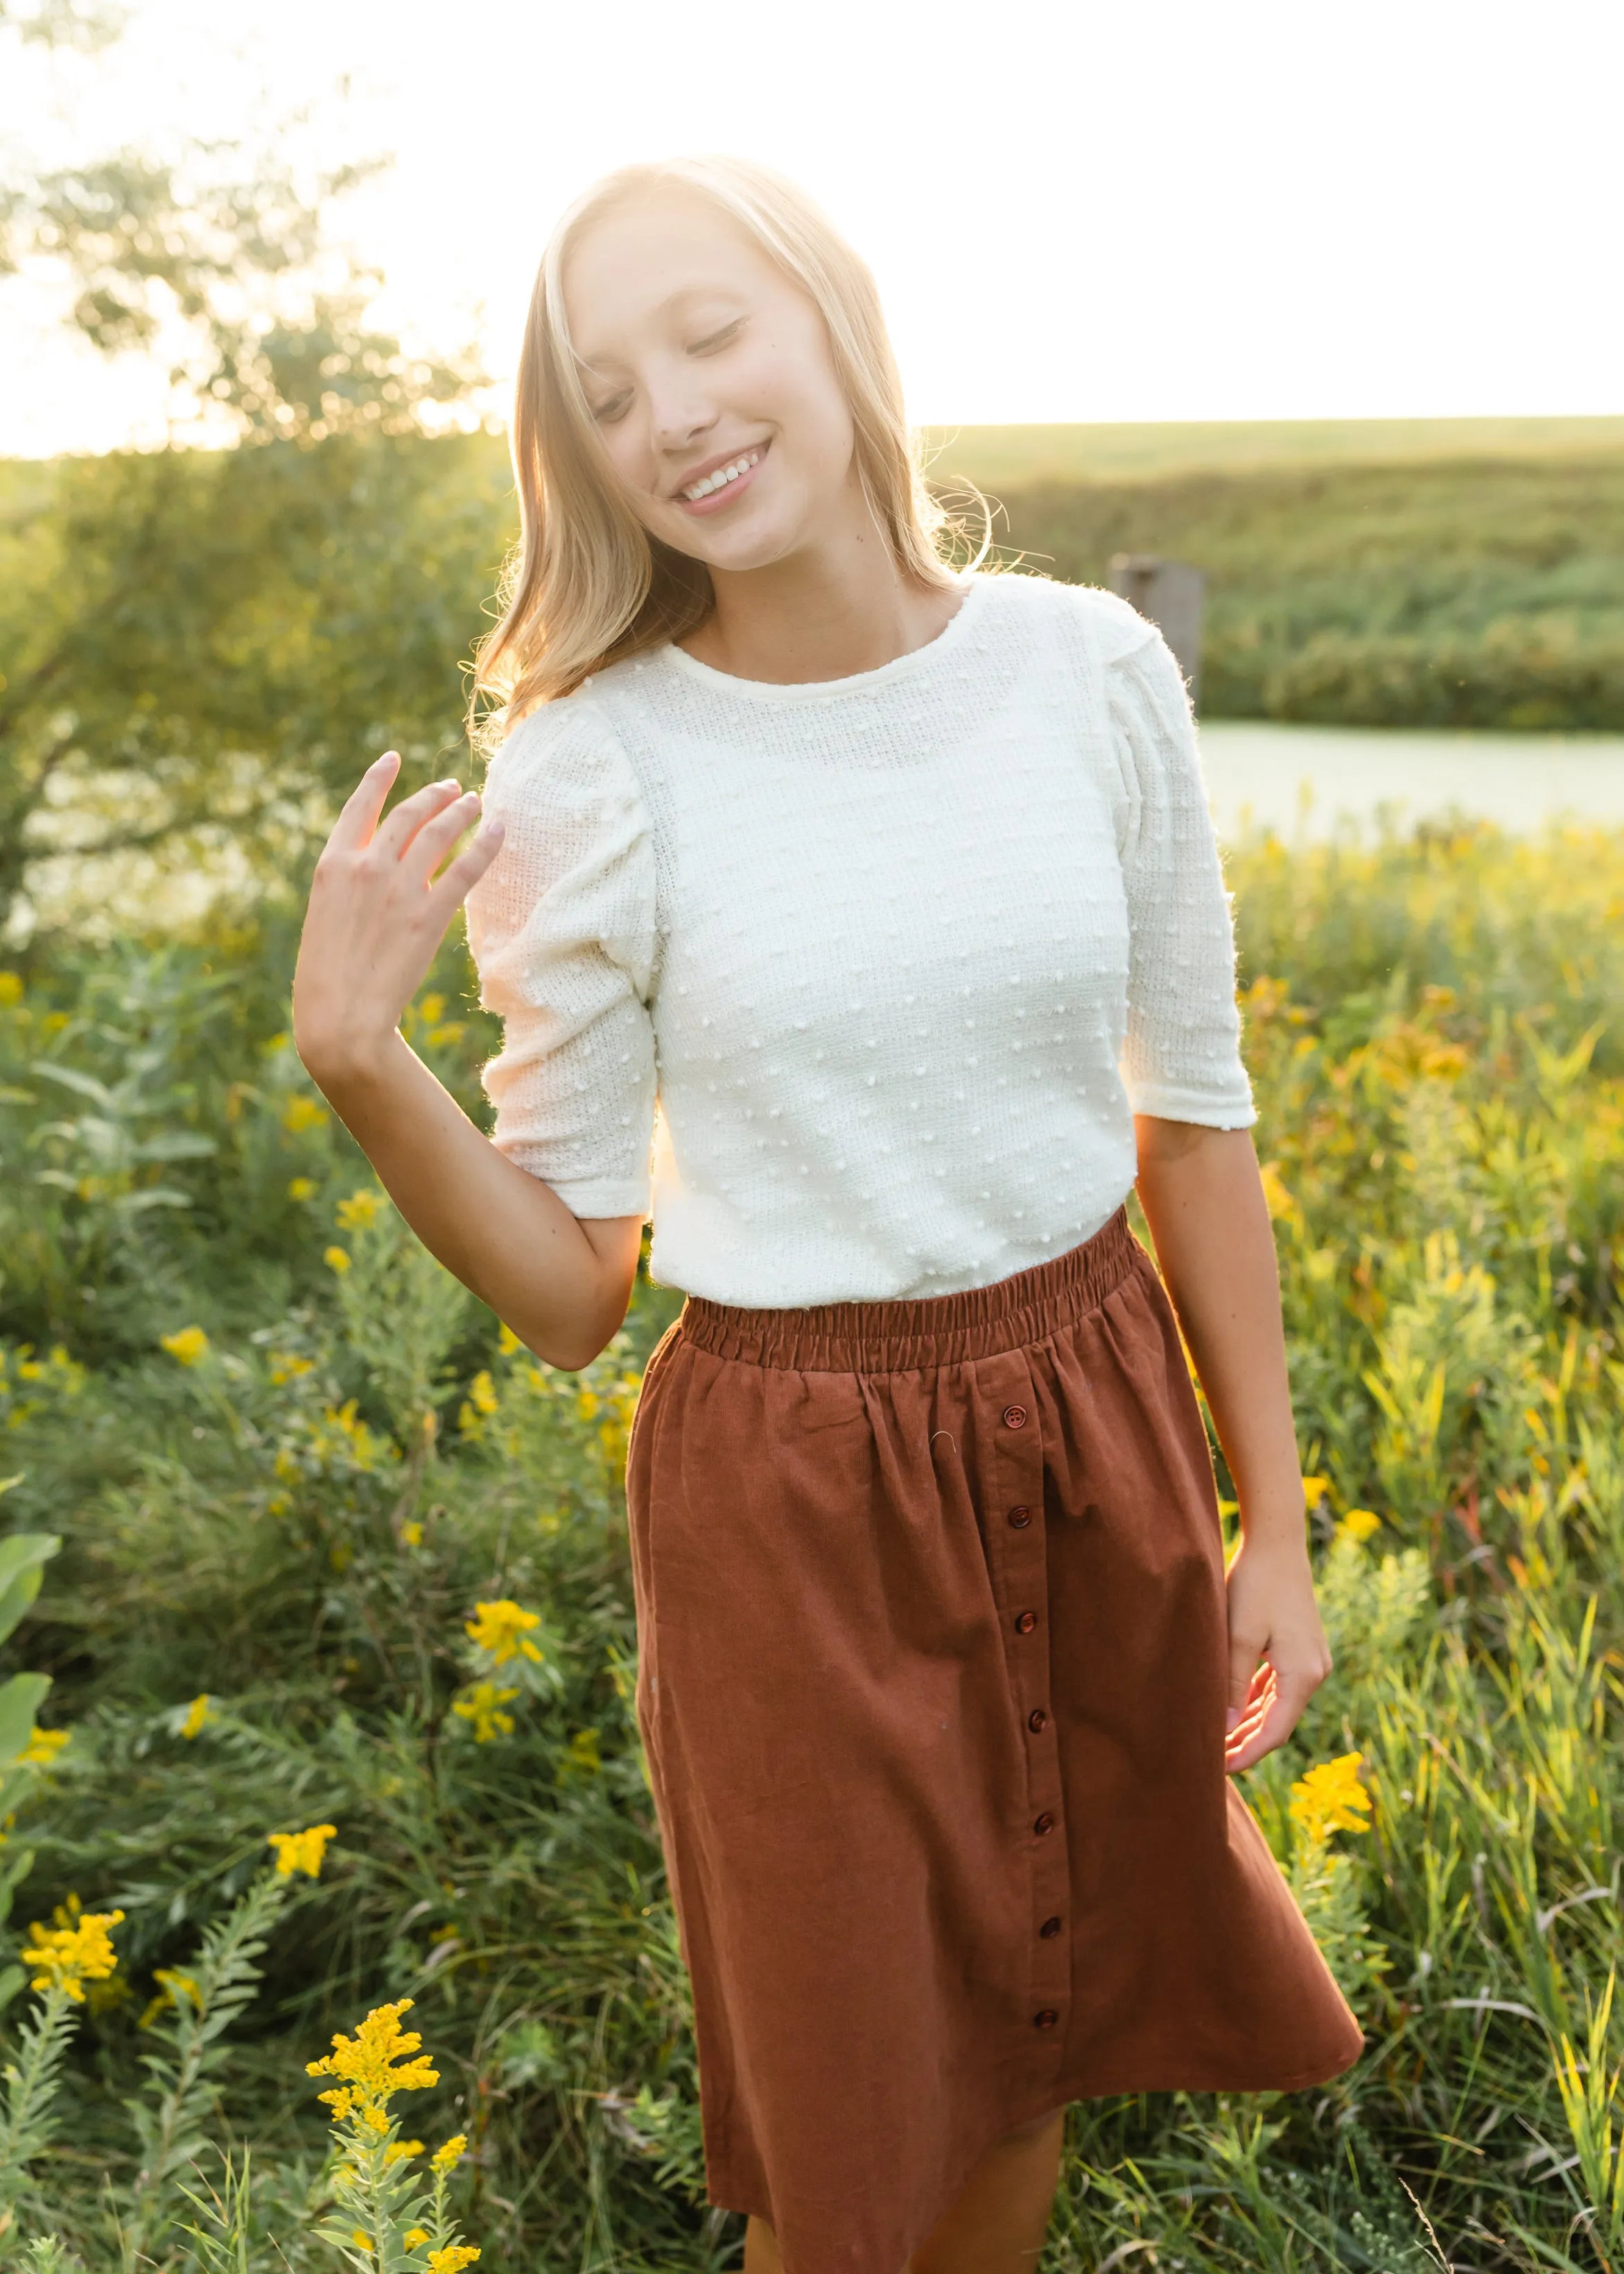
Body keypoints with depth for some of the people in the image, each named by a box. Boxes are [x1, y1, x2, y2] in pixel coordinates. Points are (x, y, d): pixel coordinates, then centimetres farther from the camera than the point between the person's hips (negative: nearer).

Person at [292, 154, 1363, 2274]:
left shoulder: (1093, 672, -6)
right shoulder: (592, 769, -12)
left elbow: (1193, 1110, 2)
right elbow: (572, 1290, -8)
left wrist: (1275, 1521, 4)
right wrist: (353, 1058, -24)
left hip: (1097, 1432, 3)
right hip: (792, 1491, -2)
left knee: (1038, 2037, 22)